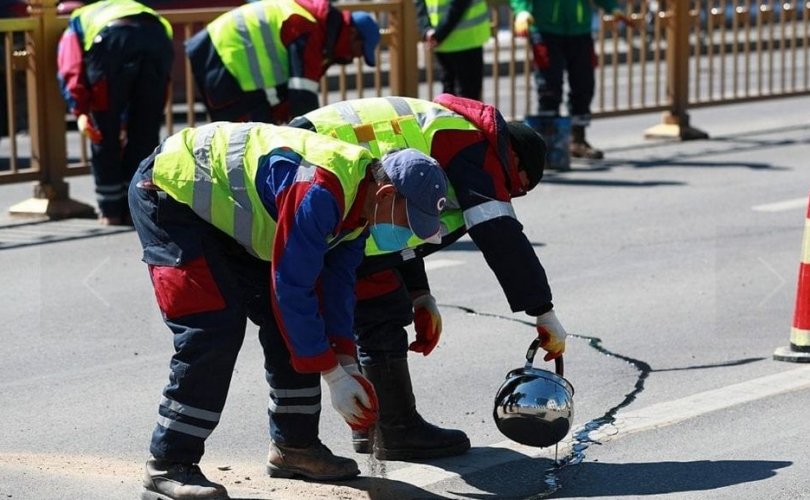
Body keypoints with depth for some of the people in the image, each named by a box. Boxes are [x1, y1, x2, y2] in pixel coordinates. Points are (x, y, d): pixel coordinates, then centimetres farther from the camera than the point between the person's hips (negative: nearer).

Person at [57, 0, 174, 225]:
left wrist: (80, 111, 0)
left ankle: (111, 210, 18)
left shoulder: (77, 23, 34)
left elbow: (71, 71, 10)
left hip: (112, 39, -3)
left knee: (104, 133, 14)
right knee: (146, 131, 17)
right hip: (157, 37, 3)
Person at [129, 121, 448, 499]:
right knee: (214, 329, -18)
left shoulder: (358, 197, -4)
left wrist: (346, 362, -1)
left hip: (226, 208, 10)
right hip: (170, 193, -10)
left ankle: (294, 445, 17)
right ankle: (168, 466, -10)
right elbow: (292, 286, -31)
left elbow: (335, 279, 5)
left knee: (288, 322, 5)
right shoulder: (319, 192, -34)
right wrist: (333, 374, -24)